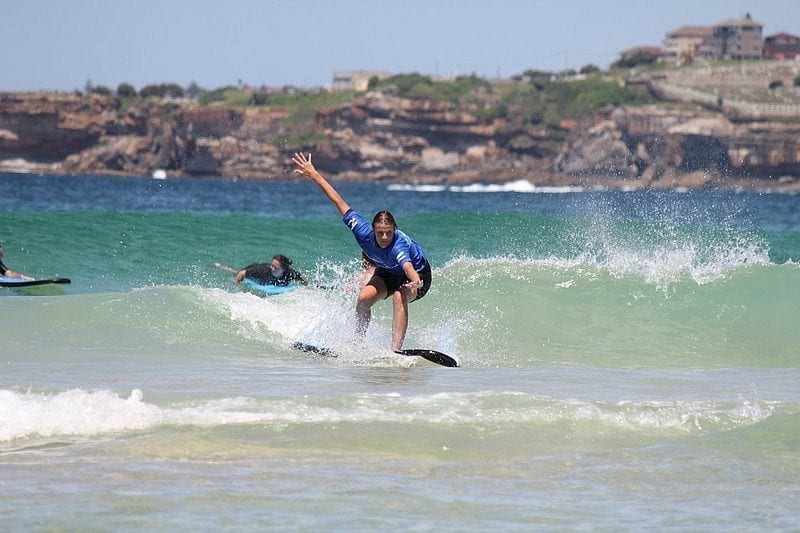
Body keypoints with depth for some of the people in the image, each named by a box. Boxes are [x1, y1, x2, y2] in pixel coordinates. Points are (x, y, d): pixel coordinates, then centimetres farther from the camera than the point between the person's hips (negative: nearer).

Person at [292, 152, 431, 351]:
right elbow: (340, 203, -21)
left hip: (417, 273, -5)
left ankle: (396, 350, -36)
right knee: (364, 298, -17)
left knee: (399, 297, -33)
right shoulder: (364, 233, -28)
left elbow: (407, 265, -63)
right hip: (387, 272, 5)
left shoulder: (399, 245, -41)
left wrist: (415, 282, -85)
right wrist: (314, 175, -18)